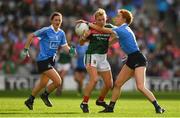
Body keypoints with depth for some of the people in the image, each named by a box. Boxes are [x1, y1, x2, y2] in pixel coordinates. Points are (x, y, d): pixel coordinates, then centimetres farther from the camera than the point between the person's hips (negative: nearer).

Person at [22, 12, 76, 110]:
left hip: (51, 60, 8)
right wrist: (26, 50, -6)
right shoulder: (46, 30, -13)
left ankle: (30, 100, 33)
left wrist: (70, 50, -17)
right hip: (43, 60, -8)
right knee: (58, 81, -15)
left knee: (43, 83, 16)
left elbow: (65, 46, 6)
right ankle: (45, 95, 9)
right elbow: (31, 36, -6)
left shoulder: (61, 33, 6)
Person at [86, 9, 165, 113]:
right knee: (117, 84, 10)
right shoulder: (124, 29, 12)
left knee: (140, 87, -20)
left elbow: (102, 30, -12)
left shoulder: (122, 30, -16)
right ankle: (110, 107, 18)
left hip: (138, 59, -10)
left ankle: (158, 108, -15)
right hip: (131, 60, 10)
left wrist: (89, 24, -3)